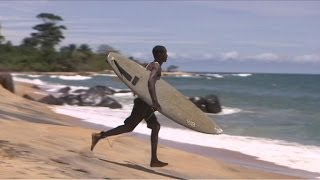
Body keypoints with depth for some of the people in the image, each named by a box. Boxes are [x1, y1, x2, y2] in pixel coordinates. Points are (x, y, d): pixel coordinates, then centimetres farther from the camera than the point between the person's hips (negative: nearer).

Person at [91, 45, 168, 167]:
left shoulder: (151, 65, 17)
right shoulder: (156, 66, -13)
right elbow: (150, 82, -31)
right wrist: (155, 101, -36)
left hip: (144, 101, 10)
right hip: (144, 101, -10)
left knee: (155, 127, 8)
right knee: (129, 127, -7)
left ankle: (154, 160, 6)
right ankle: (99, 136, -2)